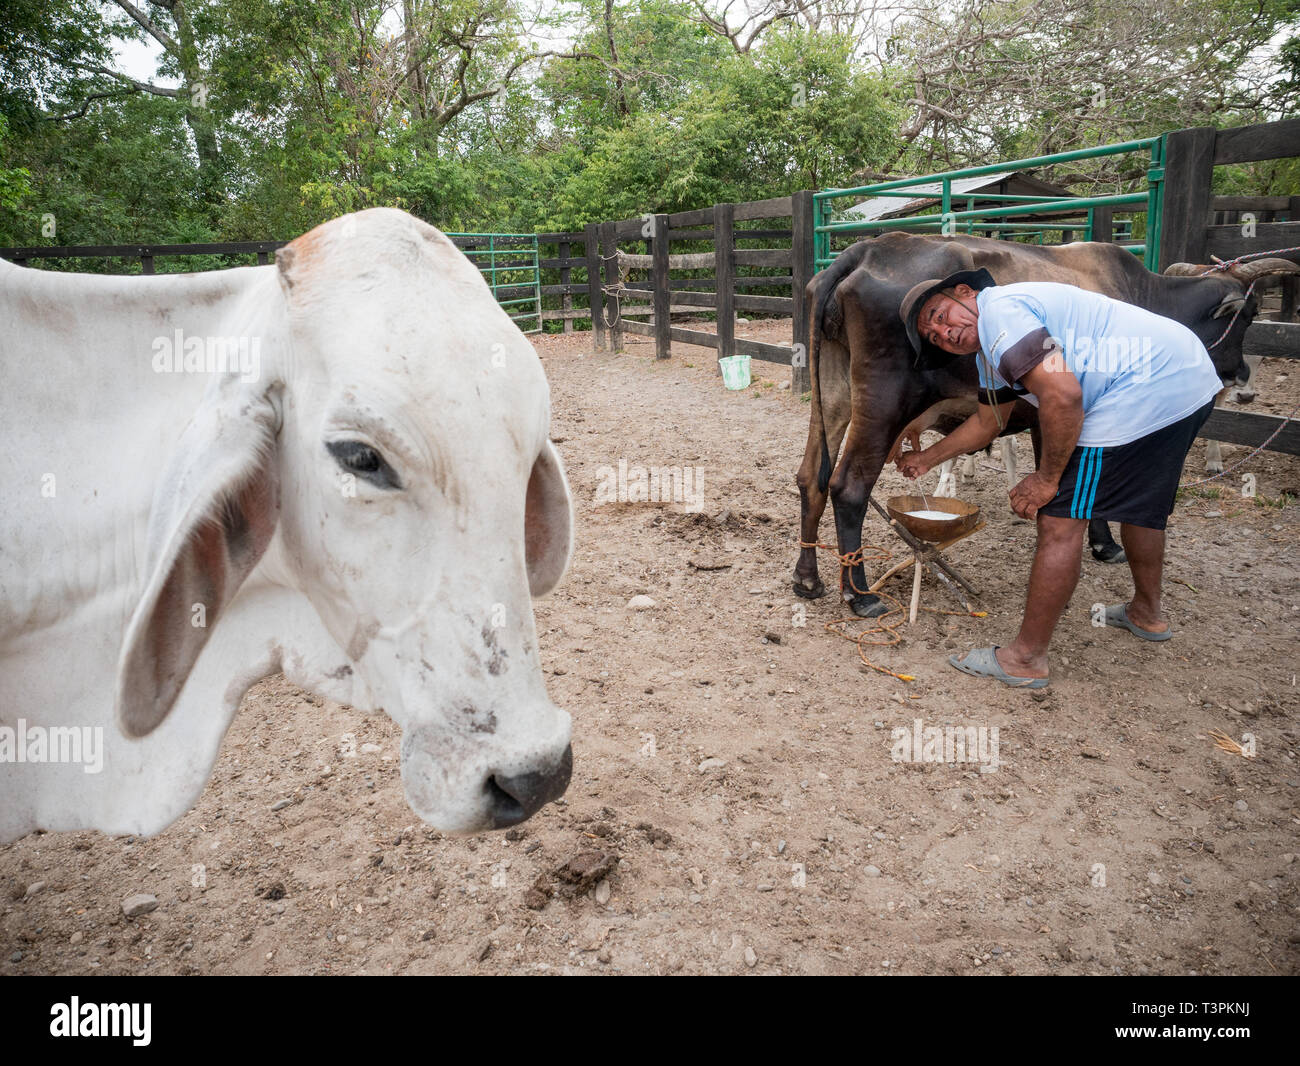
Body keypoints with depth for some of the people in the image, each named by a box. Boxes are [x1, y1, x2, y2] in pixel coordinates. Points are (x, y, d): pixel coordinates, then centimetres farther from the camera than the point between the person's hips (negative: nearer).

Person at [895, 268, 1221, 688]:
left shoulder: (998, 310, -12)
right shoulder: (991, 350, 20)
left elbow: (1062, 395, -22)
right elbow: (987, 423, 35)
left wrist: (1047, 478, -12)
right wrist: (926, 458, 43)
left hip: (1144, 391, -11)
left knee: (1061, 519, -7)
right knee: (1140, 500, 30)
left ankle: (1026, 659, 1)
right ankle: (1147, 613, 49)